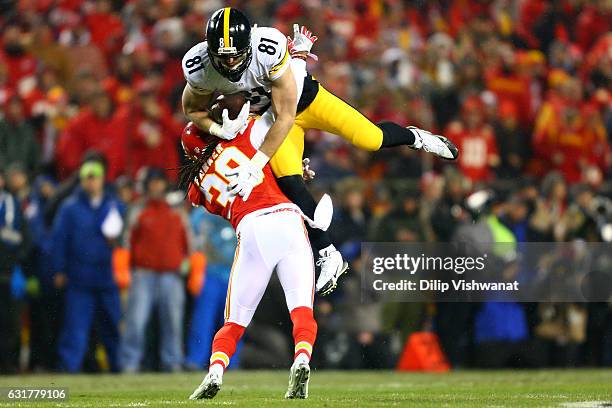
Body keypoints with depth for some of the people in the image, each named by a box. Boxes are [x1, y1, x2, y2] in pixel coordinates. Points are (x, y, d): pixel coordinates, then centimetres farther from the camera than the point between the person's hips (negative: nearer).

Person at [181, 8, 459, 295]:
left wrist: (255, 165, -34)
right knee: (289, 182, -14)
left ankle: (414, 138, 32)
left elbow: (286, 117, -32)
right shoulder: (199, 67, -30)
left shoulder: (270, 49, -41)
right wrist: (219, 130, -28)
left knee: (370, 139, -5)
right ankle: (328, 256, 2)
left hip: (302, 96, -2)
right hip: (265, 111, 2)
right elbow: (193, 110, -7)